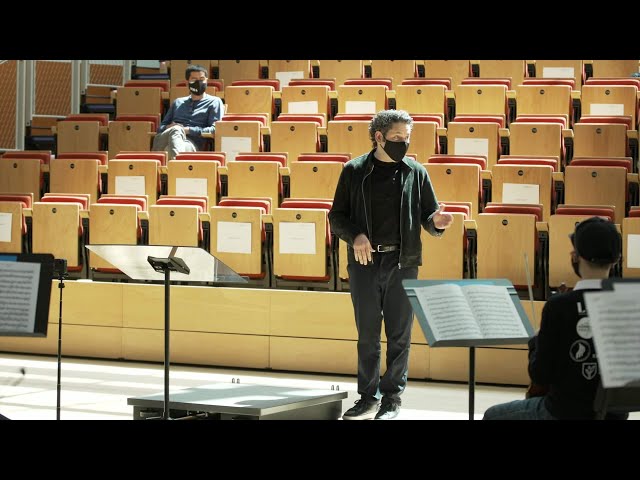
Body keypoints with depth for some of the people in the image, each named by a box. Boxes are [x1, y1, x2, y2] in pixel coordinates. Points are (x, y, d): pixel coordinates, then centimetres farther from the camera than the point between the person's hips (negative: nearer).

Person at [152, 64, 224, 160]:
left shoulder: (214, 102, 19)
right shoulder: (178, 102, 34)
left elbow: (215, 129, 4)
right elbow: (161, 127, 29)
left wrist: (188, 130, -6)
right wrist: (168, 127, 3)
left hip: (192, 144, -4)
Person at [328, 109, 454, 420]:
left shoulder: (415, 173, 6)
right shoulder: (355, 171, 4)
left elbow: (428, 215, 10)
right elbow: (337, 217, 6)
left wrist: (437, 222, -14)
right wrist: (355, 235, -12)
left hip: (402, 263, 0)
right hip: (364, 262, 0)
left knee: (399, 335, 3)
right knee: (367, 334, 7)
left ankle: (392, 399, 12)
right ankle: (368, 398, 16)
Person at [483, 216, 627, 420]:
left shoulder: (559, 306, -19)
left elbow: (540, 375, -15)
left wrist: (536, 343, 5)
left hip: (565, 413, -5)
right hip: (614, 413, 5)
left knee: (492, 417, 22)